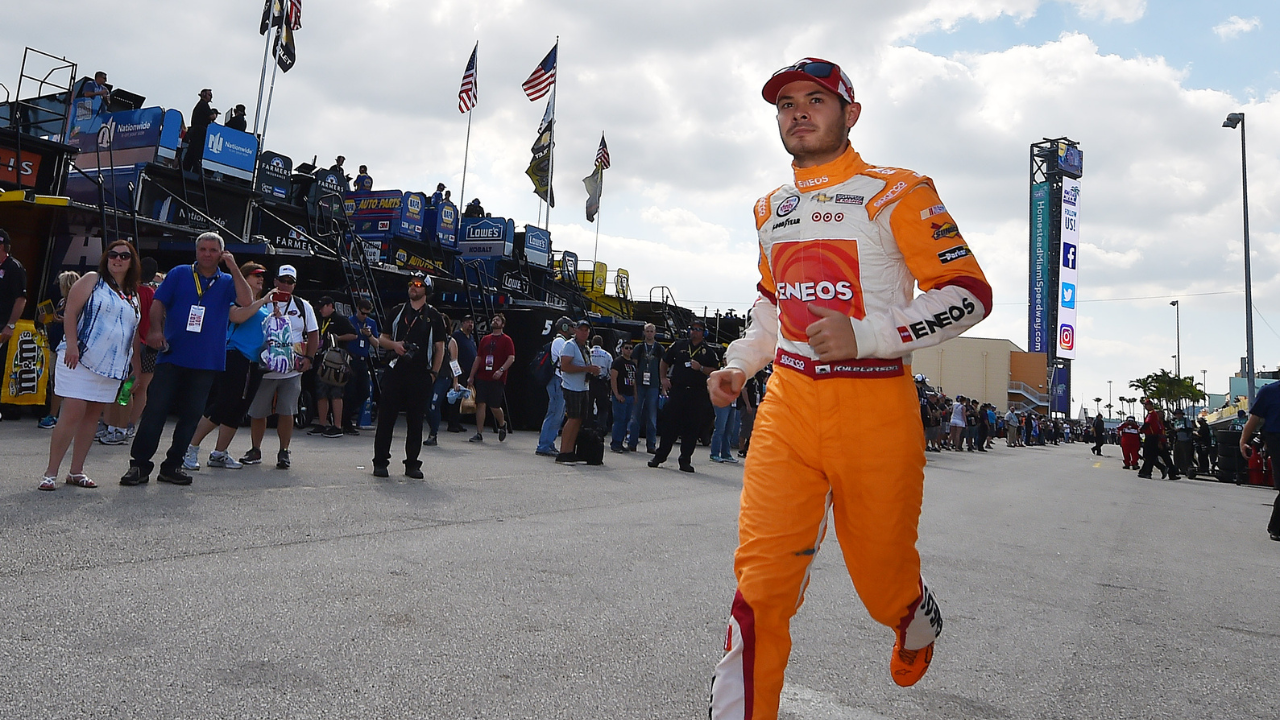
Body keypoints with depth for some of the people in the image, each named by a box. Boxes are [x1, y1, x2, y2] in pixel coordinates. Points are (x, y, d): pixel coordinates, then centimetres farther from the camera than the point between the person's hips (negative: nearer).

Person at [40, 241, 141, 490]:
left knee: (92, 417, 8)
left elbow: (134, 332, 20)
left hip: (113, 367, 5)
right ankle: (51, 473, -2)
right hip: (80, 359, -5)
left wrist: (135, 364, 15)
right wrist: (71, 345, -17)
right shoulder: (92, 280, 3)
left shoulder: (133, 296, 16)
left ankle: (77, 471, 16)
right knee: (72, 415, -10)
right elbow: (70, 313, -6)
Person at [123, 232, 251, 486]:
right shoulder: (179, 274, 8)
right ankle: (139, 464, 2)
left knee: (191, 415, 6)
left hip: (206, 362, 1)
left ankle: (173, 466, 17)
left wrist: (234, 268, -10)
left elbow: (246, 301, -10)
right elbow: (158, 303, 4)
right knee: (155, 410, -5)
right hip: (172, 356, -1)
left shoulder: (227, 282, 8)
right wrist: (155, 329, -12)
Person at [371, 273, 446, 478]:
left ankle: (412, 464, 12)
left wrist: (433, 373, 0)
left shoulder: (434, 317, 8)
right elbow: (381, 339, 17)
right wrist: (393, 344, -5)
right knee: (386, 416, -1)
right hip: (395, 371, 1)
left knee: (416, 420, 3)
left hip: (421, 374, -1)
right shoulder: (397, 311, 14)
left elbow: (439, 348, 8)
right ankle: (380, 462, 7)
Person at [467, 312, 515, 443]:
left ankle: (502, 425, 28)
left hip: (497, 379, -4)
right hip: (482, 377, 4)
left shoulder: (506, 340, 1)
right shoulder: (485, 339, 15)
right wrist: (471, 376, 14)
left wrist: (501, 370, -23)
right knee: (480, 404, -2)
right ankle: (479, 434, 1)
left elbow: (511, 358, -9)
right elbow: (478, 358, 18)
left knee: (495, 406, -2)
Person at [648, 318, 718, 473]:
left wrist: (701, 368, -11)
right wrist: (663, 379, 8)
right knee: (669, 424, 2)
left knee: (692, 428, -1)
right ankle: (660, 455, 13)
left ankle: (685, 460, 8)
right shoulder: (678, 345, 11)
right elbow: (664, 362, 19)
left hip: (697, 395, 0)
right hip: (676, 391, 1)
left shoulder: (708, 352, 7)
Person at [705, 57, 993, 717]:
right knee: (761, 580, -7)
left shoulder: (895, 193, -3)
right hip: (787, 404, 4)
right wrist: (739, 365, 14)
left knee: (883, 582, 13)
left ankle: (919, 625, 49)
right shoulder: (771, 209, 15)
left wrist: (866, 335, -20)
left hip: (875, 412, -3)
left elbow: (970, 294, -8)